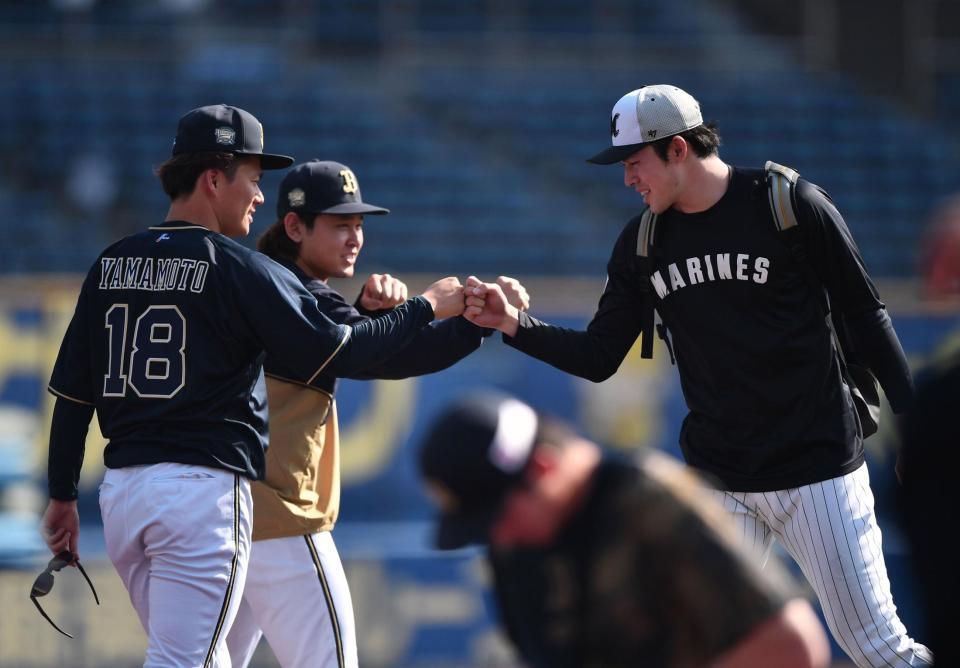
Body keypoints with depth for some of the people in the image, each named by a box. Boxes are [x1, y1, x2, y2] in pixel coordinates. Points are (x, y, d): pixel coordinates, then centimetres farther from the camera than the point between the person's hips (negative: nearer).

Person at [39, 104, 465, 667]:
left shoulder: (110, 265, 11)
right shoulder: (240, 269, -7)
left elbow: (72, 392, 12)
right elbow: (342, 353, -8)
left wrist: (64, 495, 19)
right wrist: (427, 307, 4)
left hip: (120, 490, 7)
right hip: (203, 488, -7)